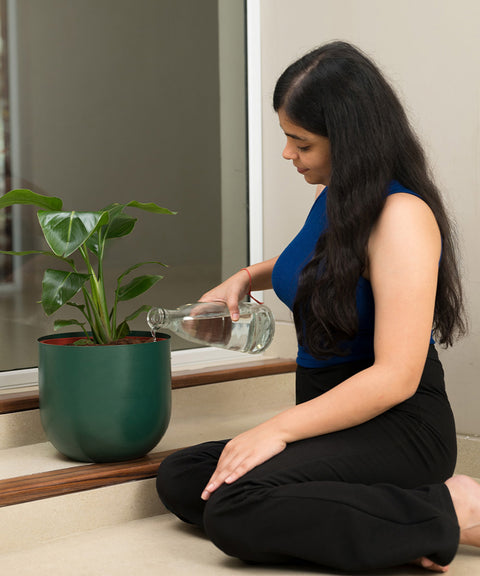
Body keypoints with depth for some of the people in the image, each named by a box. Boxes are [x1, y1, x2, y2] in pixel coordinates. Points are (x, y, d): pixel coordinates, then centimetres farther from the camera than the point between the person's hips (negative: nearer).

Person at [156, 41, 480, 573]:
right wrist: (246, 278, 18)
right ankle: (382, 522, -7)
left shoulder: (402, 216, -19)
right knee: (178, 480, -2)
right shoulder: (333, 195, 9)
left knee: (232, 512, -28)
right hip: (336, 418, 10)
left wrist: (279, 428, -20)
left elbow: (396, 376, -23)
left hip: (397, 428, -10)